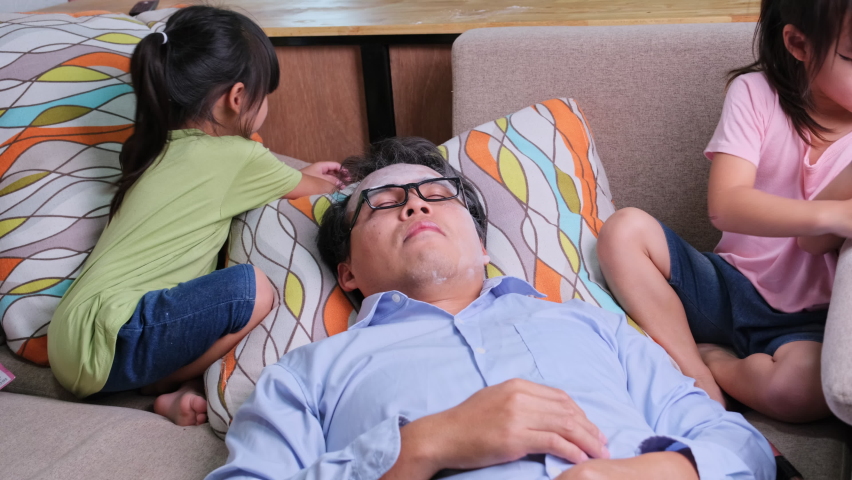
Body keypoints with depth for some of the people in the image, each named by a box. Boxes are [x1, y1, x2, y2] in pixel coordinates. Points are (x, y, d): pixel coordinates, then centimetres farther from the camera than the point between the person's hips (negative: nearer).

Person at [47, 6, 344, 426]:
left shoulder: (163, 147, 14)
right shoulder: (236, 156, -9)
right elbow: (307, 189, 12)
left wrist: (305, 176, 39)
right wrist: (328, 184, 33)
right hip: (102, 343, -9)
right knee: (251, 289, -20)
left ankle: (184, 387, 1)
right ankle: (164, 387, 0)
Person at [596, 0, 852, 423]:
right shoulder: (755, 94, -5)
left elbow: (817, 241, -13)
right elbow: (724, 205, -21)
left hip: (809, 318, -1)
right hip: (735, 288, 1)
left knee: (798, 390, -35)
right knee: (624, 230, -21)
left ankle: (709, 357, -2)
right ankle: (699, 383, -20)